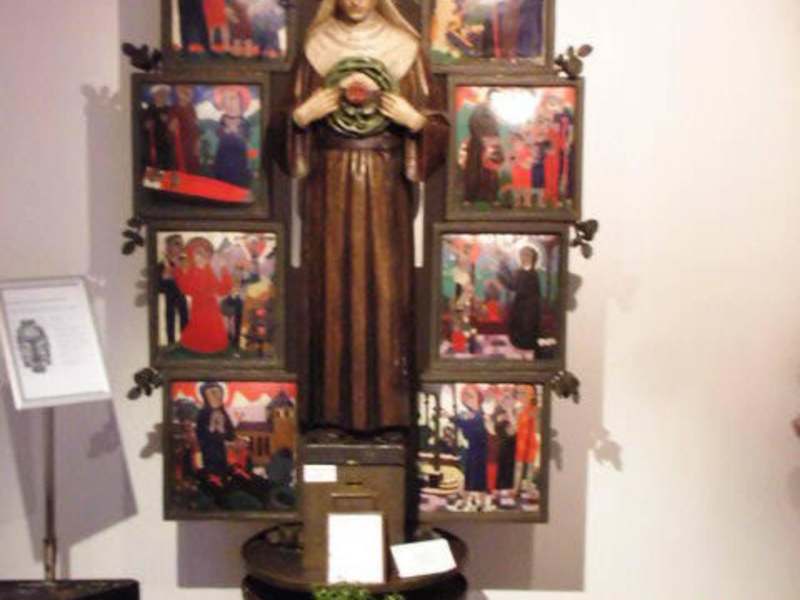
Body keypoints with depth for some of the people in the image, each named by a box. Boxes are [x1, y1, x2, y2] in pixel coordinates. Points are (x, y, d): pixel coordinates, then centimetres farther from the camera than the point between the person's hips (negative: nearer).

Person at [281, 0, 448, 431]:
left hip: (384, 188, 0)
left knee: (385, 286, 0)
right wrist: (301, 116, -11)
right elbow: (294, 124, 9)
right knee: (332, 286, 1)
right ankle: (333, 402, 11)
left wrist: (415, 121, -16)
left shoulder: (404, 49, 4)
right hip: (332, 186, 1)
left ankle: (384, 401, 11)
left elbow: (436, 125, 4)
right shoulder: (315, 49, 6)